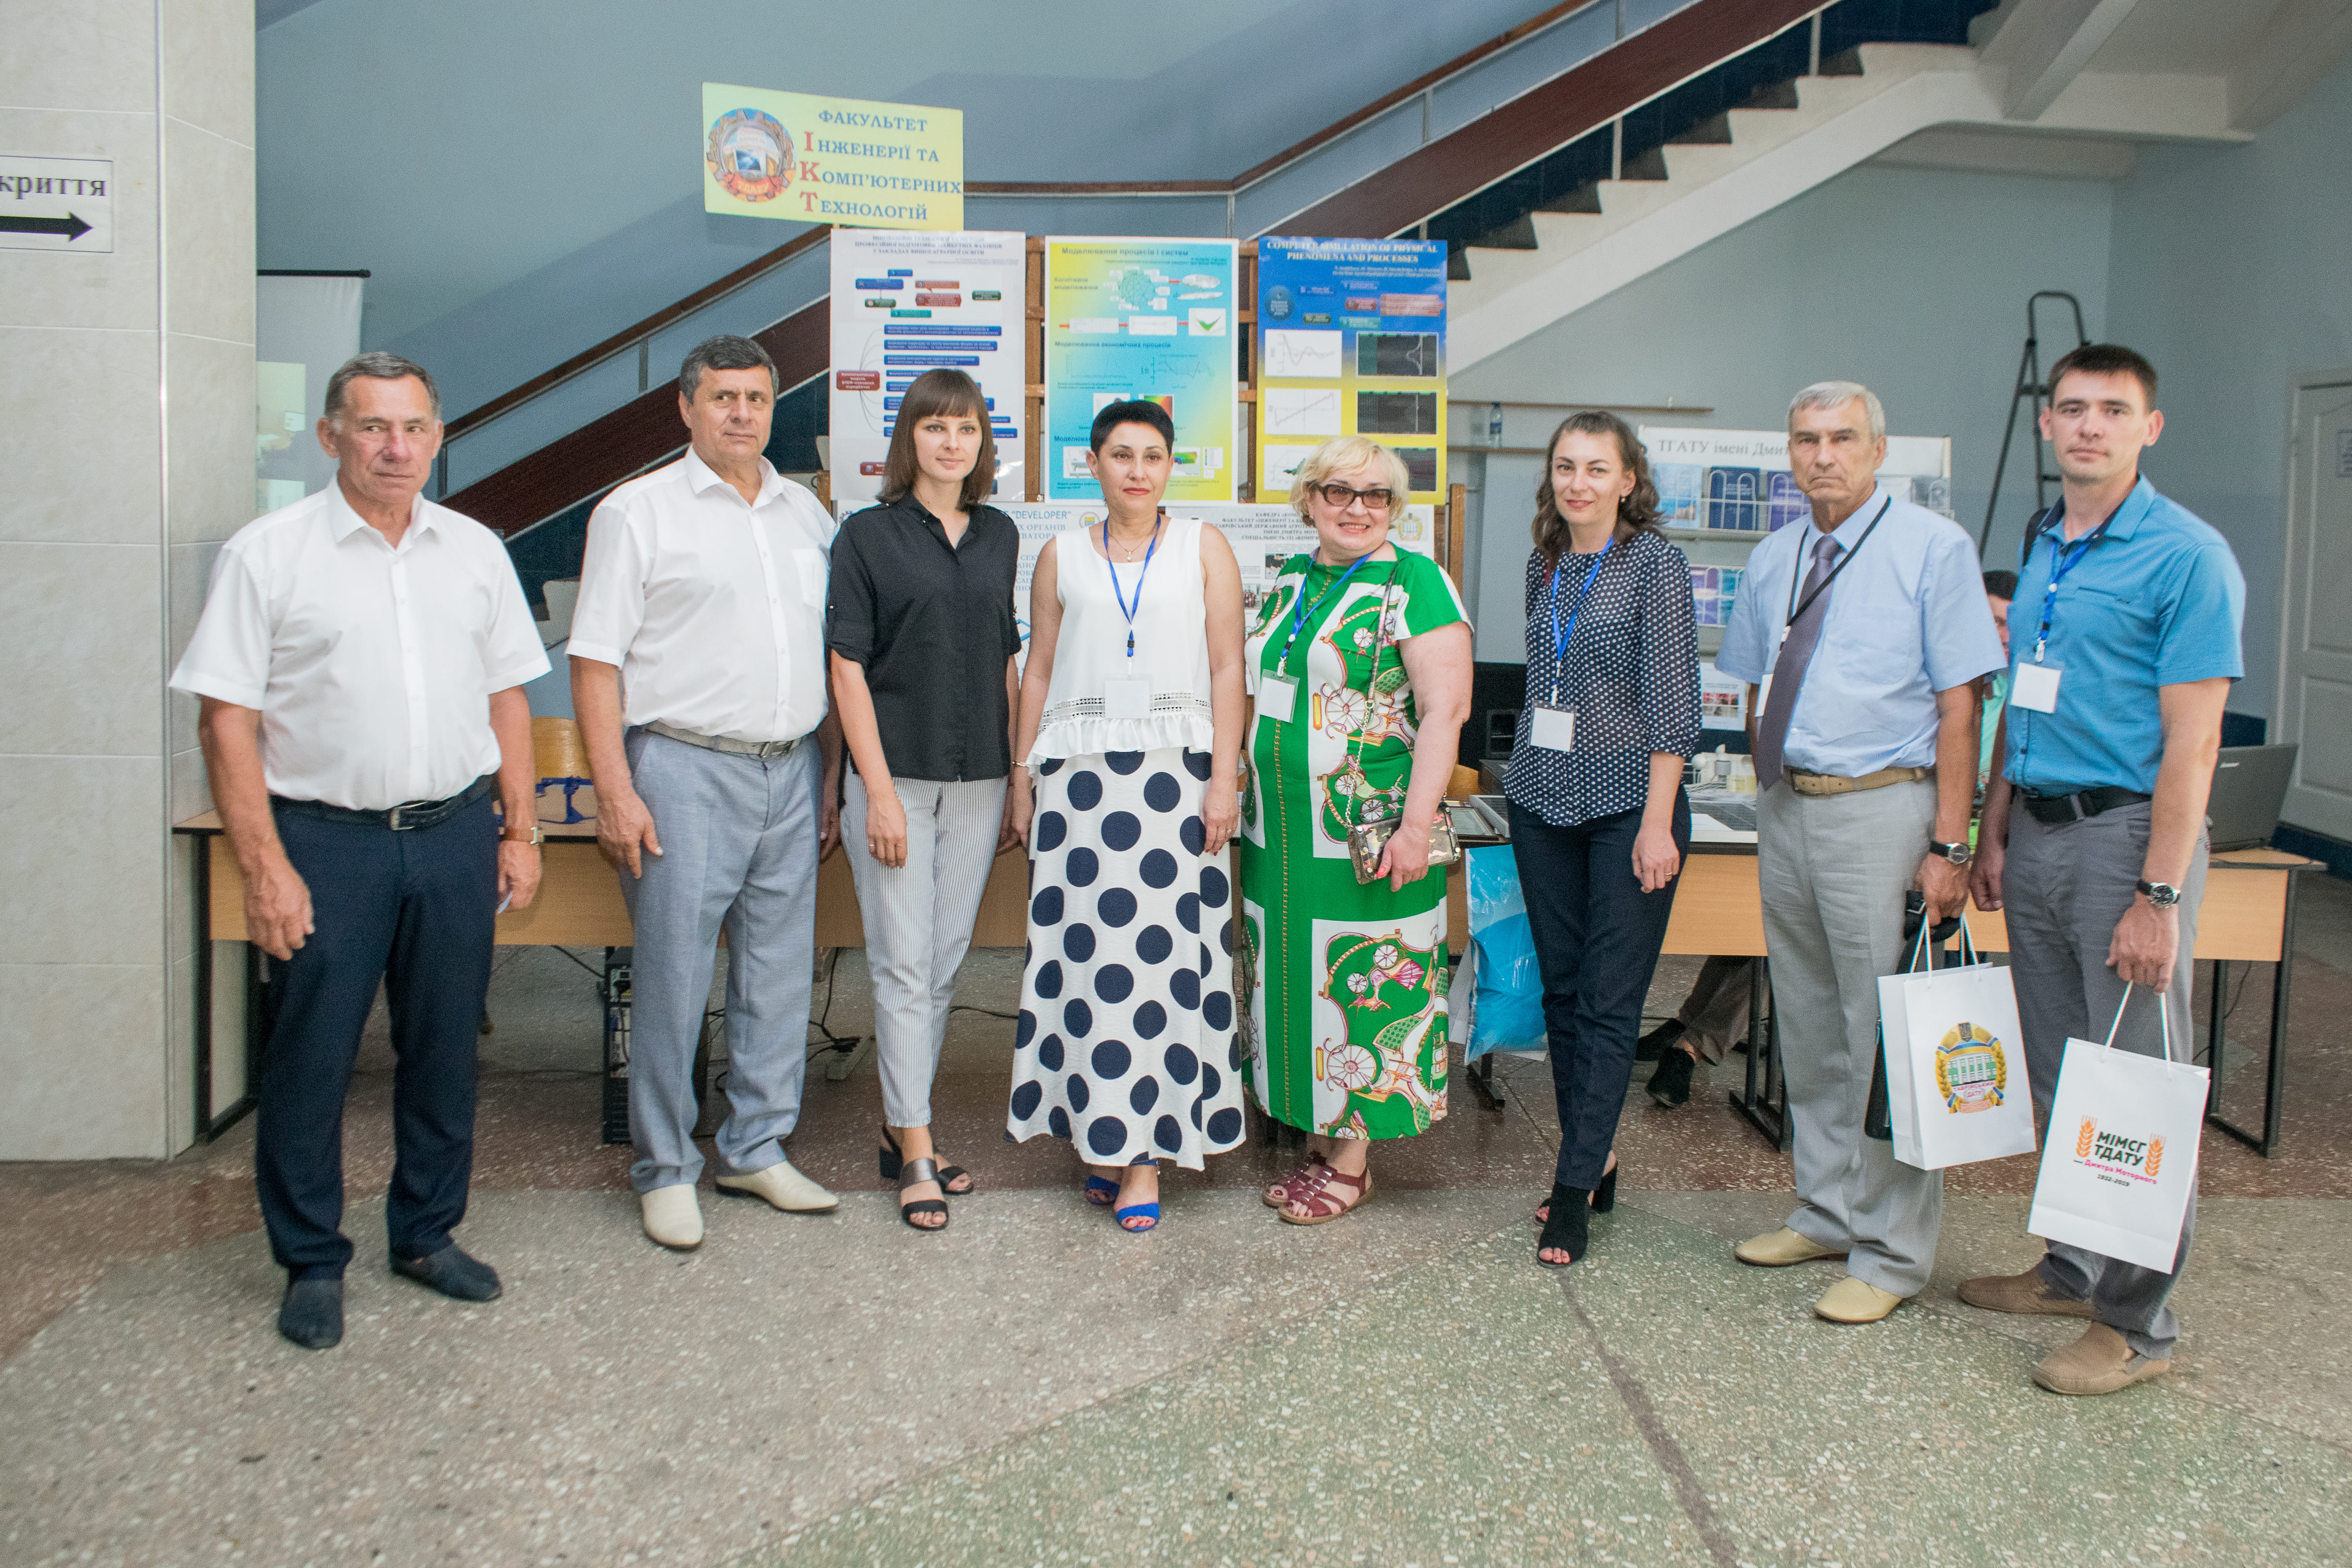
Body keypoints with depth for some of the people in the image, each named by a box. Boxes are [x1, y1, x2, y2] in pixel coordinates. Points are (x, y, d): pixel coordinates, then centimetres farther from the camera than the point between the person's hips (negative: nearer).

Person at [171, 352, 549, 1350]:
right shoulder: (267, 554, -4)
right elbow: (226, 721, -6)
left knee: (445, 1051, 12)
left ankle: (428, 1234, 29)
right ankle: (312, 1264, 20)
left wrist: (521, 831, 8)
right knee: (309, 1058, 3)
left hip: (455, 835, 4)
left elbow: (507, 700, 13)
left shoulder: (475, 551, 9)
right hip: (327, 842, -3)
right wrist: (264, 866, -11)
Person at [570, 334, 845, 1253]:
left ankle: (757, 1150, 23)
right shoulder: (639, 512, -1)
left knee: (780, 973, 10)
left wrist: (831, 778, 13)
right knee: (673, 978, -1)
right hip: (685, 771, -5)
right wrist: (616, 792, -12)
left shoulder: (806, 515, 14)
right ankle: (666, 1170, 13)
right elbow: (595, 661, -5)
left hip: (791, 773, 5)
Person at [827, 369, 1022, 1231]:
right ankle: (917, 1158, 4)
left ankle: (898, 1126, 24)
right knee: (903, 965, -3)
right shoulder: (869, 535, -2)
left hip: (977, 781, 5)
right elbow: (848, 667, -6)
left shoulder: (1000, 536, 11)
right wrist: (879, 790, -12)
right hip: (895, 775, -4)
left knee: (942, 966, 9)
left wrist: (1020, 779, 11)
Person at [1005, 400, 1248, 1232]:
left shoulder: (1203, 548, 9)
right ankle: (1104, 1135, 11)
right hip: (1079, 773, 2)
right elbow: (1038, 673, 13)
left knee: (1163, 951, -4)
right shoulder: (1061, 555, 13)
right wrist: (1021, 779, 9)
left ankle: (1148, 1152, 1)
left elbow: (1227, 670, 3)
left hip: (1175, 769, -1)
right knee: (1086, 947, 0)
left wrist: (1223, 779, -5)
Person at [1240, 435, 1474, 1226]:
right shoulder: (1289, 579, 12)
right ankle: (1317, 1138, 27)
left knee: (1360, 987, 1)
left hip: (1366, 834, -7)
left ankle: (1352, 1161, 15)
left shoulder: (1414, 584, -9)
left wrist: (1415, 825, -22)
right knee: (1297, 982, 13)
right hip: (1280, 830, 7)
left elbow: (1445, 710, -16)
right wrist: (1243, 795, 17)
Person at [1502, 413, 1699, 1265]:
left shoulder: (1653, 563, -7)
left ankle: (1574, 1188, 1)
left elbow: (1672, 700, -12)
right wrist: (1531, 774, 17)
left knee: (1610, 1001, -2)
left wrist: (1658, 821, -16)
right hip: (1542, 798, 6)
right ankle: (1596, 1159, 22)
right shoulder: (1543, 564, 10)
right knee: (1562, 990, 10)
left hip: (1626, 802, -6)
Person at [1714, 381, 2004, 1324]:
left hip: (1879, 809, -6)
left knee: (1884, 1036, -2)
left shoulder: (1933, 548, -7)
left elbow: (1960, 704, -10)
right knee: (1808, 1031, 15)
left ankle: (1892, 1255, 11)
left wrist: (1947, 846, -15)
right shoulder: (1774, 561, 11)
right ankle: (1828, 1214, 31)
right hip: (1786, 808, 6)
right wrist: (1772, 810, 12)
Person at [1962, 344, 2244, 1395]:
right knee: (2058, 1074, 15)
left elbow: (2191, 740, -15)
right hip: (2038, 835, 8)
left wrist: (2158, 896, -19)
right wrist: (1993, 835, 14)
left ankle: (2139, 1321, 9)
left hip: (2125, 833, -7)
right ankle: (2077, 1268, 29)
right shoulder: (2042, 549, 13)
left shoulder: (2186, 557, -10)